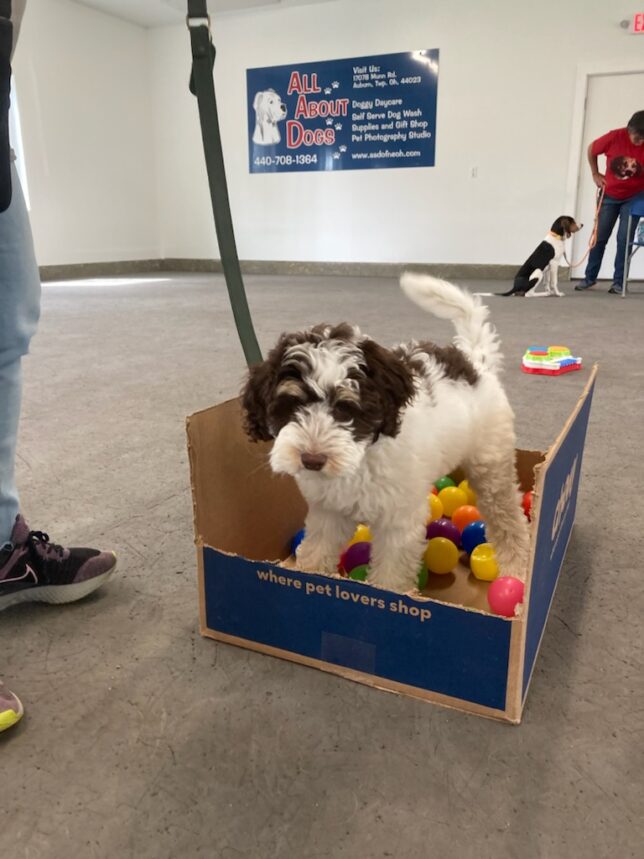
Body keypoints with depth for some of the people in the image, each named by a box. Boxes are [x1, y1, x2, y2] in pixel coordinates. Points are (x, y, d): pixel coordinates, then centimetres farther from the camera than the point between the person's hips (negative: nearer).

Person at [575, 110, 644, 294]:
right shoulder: (615, 137, -20)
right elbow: (591, 150, -2)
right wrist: (595, 174, -1)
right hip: (609, 195, 1)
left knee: (624, 238, -7)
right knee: (600, 236, 5)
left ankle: (618, 282, 2)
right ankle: (590, 277, 18)